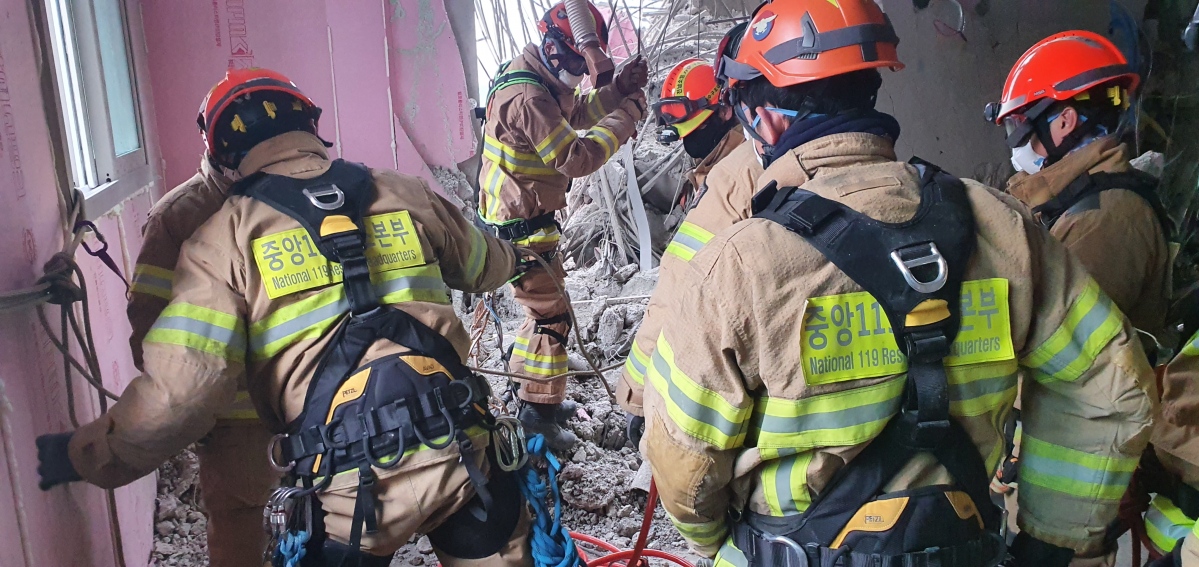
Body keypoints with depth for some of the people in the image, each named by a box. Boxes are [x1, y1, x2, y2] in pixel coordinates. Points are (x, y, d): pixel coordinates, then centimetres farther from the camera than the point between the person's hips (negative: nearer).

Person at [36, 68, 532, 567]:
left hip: (350, 490, -3)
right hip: (457, 456, 3)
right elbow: (487, 267, 26)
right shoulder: (407, 196, 8)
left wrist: (82, 455, 4)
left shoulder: (225, 239, -3)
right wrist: (512, 254, 51)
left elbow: (182, 390, -12)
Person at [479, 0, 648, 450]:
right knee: (551, 316, -4)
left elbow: (575, 113, 14)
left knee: (545, 307, 21)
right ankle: (539, 417, 4)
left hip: (520, 219, 11)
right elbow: (577, 156, -29)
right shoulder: (527, 98, -25)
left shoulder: (540, 83, 8)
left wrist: (619, 89, -1)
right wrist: (626, 116, -22)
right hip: (521, 226, -11)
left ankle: (534, 392, 35)